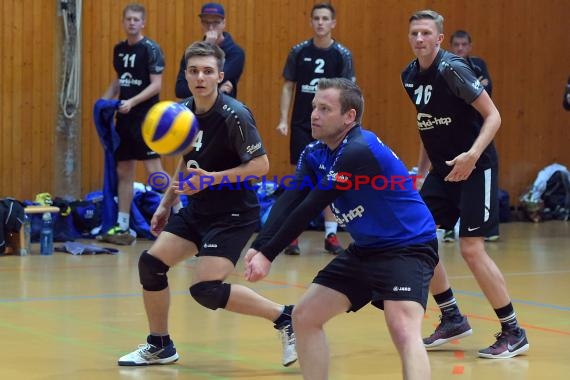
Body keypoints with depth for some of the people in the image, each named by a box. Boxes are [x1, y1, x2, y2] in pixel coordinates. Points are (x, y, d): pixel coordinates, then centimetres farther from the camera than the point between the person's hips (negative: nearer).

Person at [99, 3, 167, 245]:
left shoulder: (150, 49, -9)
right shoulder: (119, 49, 12)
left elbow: (156, 85, -14)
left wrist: (133, 102, -23)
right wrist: (105, 100, 9)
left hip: (145, 118, -7)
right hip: (124, 118, 7)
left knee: (154, 170, -11)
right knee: (123, 172, 9)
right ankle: (122, 228, 15)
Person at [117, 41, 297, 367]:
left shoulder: (233, 115, -21)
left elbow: (261, 165, -22)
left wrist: (211, 179, -29)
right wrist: (167, 203, 18)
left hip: (234, 215, -8)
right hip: (198, 210, 8)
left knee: (206, 289, -19)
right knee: (151, 263, 2)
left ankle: (285, 317, -4)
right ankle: (160, 346, 20)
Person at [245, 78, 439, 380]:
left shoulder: (358, 151, -25)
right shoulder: (315, 154, 1)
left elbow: (311, 208, -26)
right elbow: (289, 202, -12)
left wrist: (268, 255, -25)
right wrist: (258, 247, -28)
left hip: (407, 246, -9)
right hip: (366, 250, 10)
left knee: (403, 329, -29)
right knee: (304, 317, 8)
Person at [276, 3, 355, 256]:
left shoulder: (342, 55, -2)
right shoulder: (299, 52, 1)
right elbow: (288, 86, 4)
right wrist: (283, 119, -4)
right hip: (302, 125, 0)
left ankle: (331, 234, 9)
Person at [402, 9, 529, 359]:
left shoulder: (452, 69, -18)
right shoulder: (410, 76, 6)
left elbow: (493, 116, -19)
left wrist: (473, 154, -32)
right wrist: (420, 171, 19)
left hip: (475, 169, -8)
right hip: (444, 169, 8)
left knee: (471, 248, -13)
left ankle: (514, 333, -2)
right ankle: (453, 320, 17)